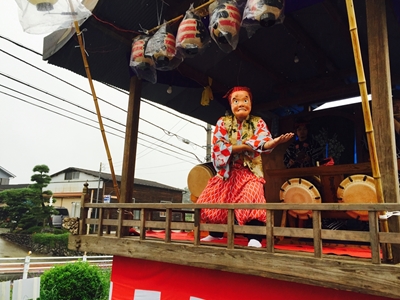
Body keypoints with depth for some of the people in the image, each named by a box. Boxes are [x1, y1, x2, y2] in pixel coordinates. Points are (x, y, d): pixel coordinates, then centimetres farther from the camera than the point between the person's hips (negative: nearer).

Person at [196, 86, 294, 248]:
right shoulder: (223, 122, 1)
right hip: (227, 171, 2)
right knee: (211, 200, 2)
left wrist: (275, 142, -43)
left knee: (252, 199, -27)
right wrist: (247, 145, -20)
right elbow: (219, 147, -15)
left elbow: (264, 145, -18)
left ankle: (255, 239, -23)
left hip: (250, 171, -2)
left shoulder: (258, 123, 0)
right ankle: (215, 234, 25)